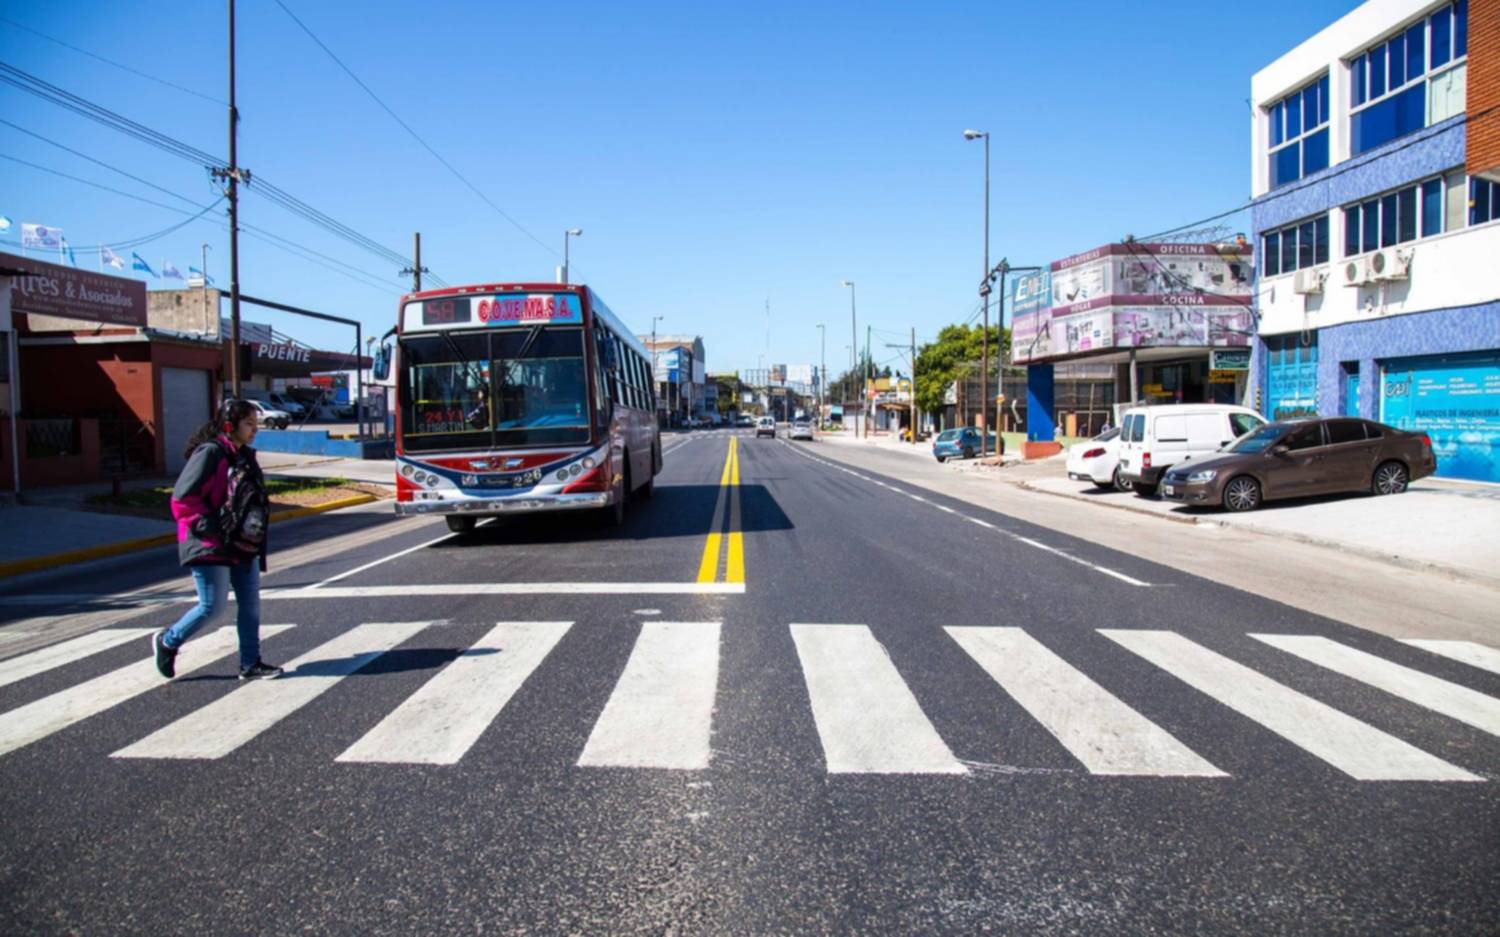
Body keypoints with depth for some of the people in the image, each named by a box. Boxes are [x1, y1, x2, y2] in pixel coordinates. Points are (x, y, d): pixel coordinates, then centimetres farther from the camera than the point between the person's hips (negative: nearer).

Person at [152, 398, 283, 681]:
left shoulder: (245, 456, 11)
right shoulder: (210, 453, -16)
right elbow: (183, 499, -19)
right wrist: (210, 527, -19)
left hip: (241, 544, 8)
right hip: (211, 546, -8)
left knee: (250, 602, 7)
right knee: (213, 606, -3)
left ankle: (250, 664, 14)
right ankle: (167, 642, 22)